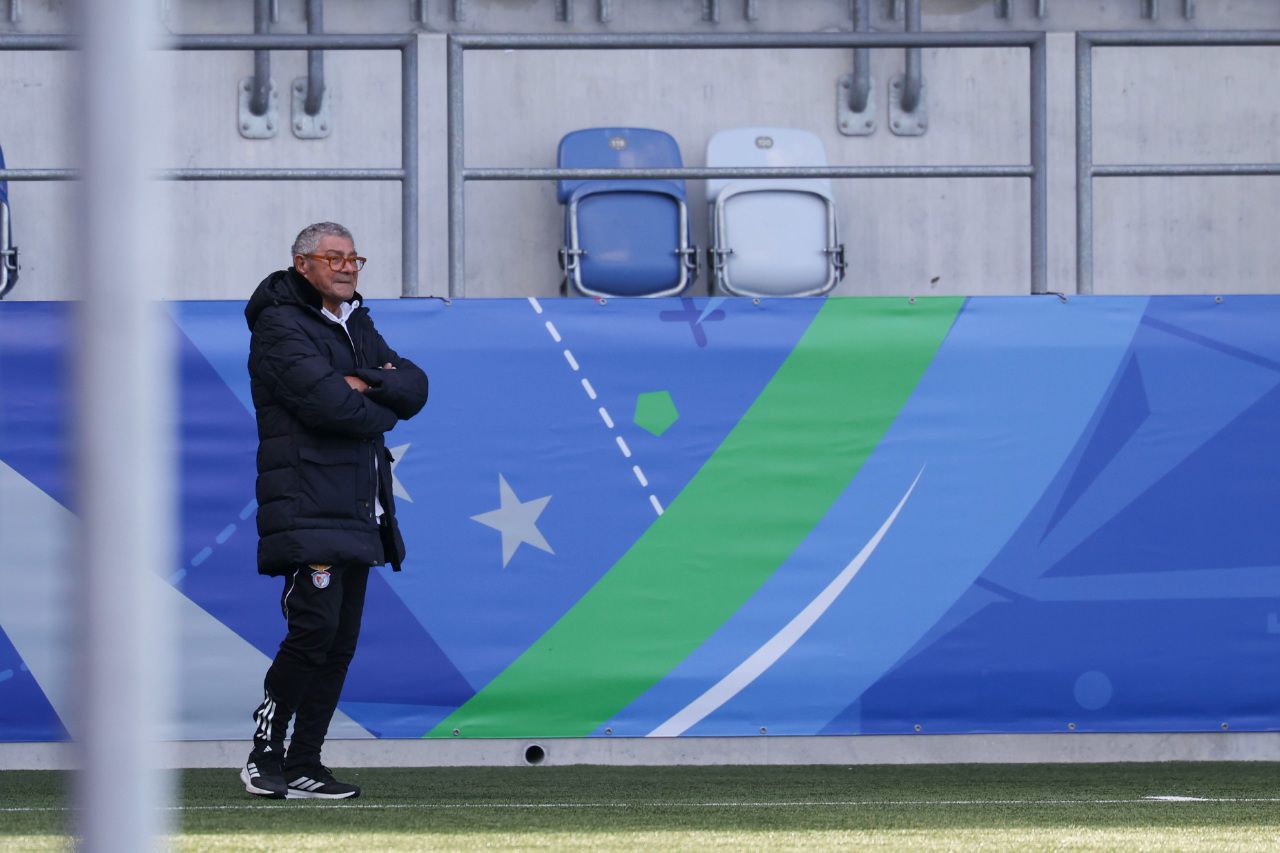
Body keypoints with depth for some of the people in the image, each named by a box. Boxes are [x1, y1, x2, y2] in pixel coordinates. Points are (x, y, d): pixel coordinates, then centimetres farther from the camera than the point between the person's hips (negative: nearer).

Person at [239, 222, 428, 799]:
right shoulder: (281, 327, -5)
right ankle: (264, 757, -7)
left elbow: (414, 387, 9)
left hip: (358, 510, 9)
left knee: (341, 641, 5)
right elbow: (326, 402, -19)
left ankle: (303, 767, 8)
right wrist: (383, 410, -1)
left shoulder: (356, 326, 22)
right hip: (308, 508, -8)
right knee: (315, 626, -17)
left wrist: (364, 384, -10)